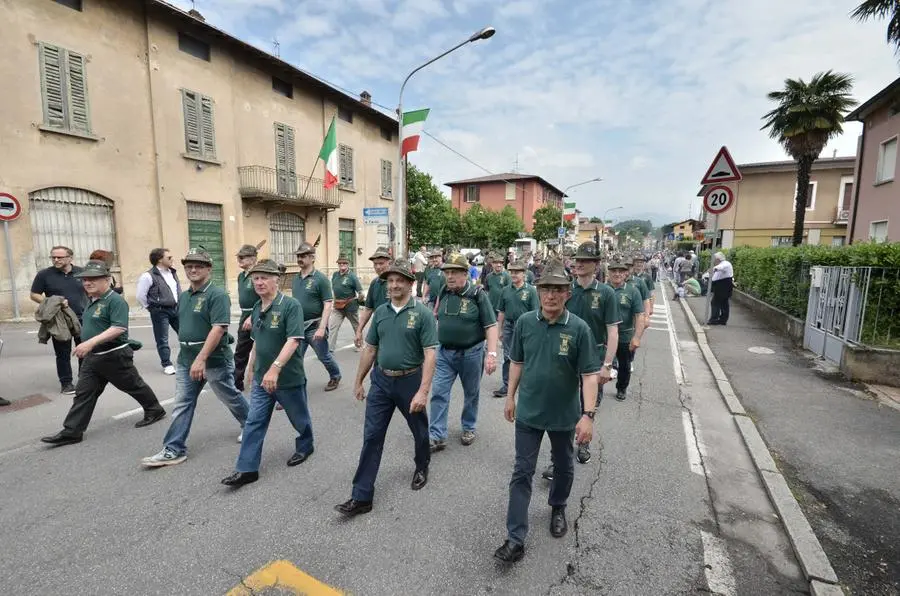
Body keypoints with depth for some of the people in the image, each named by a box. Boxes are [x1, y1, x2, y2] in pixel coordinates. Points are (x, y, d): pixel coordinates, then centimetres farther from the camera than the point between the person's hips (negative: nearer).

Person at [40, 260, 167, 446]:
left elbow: (119, 328, -29)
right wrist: (88, 346, 23)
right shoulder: (92, 301, 10)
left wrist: (91, 342, -34)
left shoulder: (115, 301, -18)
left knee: (134, 386, 7)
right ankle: (71, 432, 14)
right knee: (83, 393, 8)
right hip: (92, 357, 8)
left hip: (115, 356, -8)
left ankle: (155, 410, 25)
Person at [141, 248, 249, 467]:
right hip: (186, 360, 7)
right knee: (182, 404, 8)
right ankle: (173, 450, 16)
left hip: (214, 359, -7)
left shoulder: (217, 295, -16)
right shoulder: (183, 296, 11)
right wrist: (186, 354, 20)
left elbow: (218, 329, -25)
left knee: (230, 396, 10)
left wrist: (201, 358, -28)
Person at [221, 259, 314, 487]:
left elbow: (293, 340, -28)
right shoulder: (256, 308, 5)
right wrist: (252, 368, 21)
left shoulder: (291, 305, -19)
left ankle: (305, 446, 41)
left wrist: (275, 368, -35)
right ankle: (247, 469, 17)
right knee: (253, 423, 6)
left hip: (289, 377, -6)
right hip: (261, 379, 6)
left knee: (299, 417, 16)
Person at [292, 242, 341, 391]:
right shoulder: (296, 278, 7)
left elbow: (328, 305, -16)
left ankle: (335, 376, 37)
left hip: (315, 326, -5)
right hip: (298, 326, 5)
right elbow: (294, 302, 16)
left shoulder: (320, 278, -12)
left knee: (323, 356, 12)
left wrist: (322, 328, -22)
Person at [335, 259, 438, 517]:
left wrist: (423, 391, -24)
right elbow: (370, 349, 10)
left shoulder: (422, 313, -13)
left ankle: (422, 467, 47)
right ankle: (361, 497, 16)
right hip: (381, 380, 4)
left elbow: (429, 354, -18)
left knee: (419, 431, 18)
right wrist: (359, 381, 13)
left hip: (410, 381, -3)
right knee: (371, 437, 5)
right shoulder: (380, 312, 2)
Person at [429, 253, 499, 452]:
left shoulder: (478, 295, -13)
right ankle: (437, 437, 11)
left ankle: (468, 428, 36)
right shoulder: (443, 293, 1)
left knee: (471, 393, 14)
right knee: (438, 393, 1)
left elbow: (491, 326, -14)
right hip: (444, 353, 4)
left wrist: (491, 354, -22)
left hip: (471, 353, -3)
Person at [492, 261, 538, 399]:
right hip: (509, 326, 3)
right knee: (507, 356, 4)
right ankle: (506, 384, 11)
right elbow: (501, 312, 10)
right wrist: (499, 329, 9)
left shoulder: (530, 290, -5)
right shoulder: (505, 290, 6)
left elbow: (535, 312, -6)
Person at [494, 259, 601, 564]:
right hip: (528, 412, 1)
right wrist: (510, 396, 6)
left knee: (564, 467, 22)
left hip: (564, 415, 0)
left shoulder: (579, 329, -15)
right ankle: (516, 539, 16)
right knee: (522, 473, 5)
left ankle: (558, 507, 51)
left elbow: (589, 375, -14)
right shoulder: (525, 322, -8)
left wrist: (588, 414, -21)